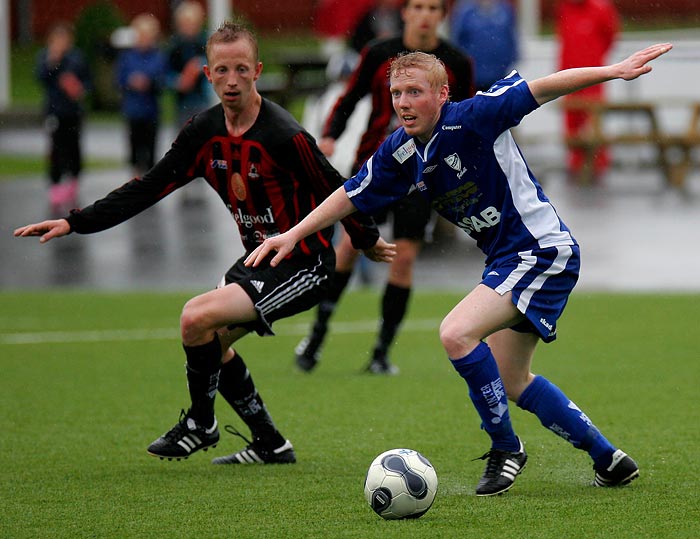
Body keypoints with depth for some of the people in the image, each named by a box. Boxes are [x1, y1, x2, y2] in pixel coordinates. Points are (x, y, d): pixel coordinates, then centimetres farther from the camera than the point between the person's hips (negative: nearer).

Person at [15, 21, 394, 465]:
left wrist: (369, 241, 3)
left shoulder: (285, 137, -24)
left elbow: (336, 192, -11)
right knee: (211, 342, 11)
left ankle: (201, 423, 4)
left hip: (303, 266, -8)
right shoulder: (205, 132, -1)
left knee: (198, 319, -20)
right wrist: (74, 223, -2)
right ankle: (271, 445, 24)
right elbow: (149, 189, 4)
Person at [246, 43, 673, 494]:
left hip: (542, 250, -9)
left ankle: (506, 448, -7)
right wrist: (294, 234, 10)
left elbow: (543, 89, -18)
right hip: (506, 259, 9)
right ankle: (609, 460, 30)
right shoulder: (400, 152, 2)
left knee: (457, 334, -24)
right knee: (511, 382, 17)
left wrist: (614, 71, -25)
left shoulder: (471, 118, -19)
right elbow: (352, 195, 15)